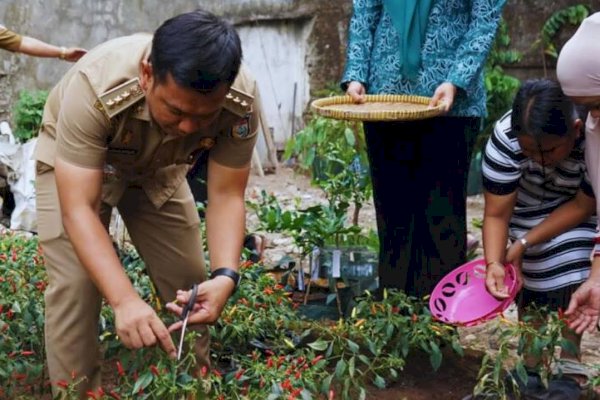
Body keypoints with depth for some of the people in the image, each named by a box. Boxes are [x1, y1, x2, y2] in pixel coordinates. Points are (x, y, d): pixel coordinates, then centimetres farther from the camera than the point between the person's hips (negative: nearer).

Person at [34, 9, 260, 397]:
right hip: (72, 163, -3)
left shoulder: (242, 101, -32)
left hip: (159, 167, 3)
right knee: (75, 285, -15)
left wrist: (225, 275, -40)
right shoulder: (94, 88, -42)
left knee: (192, 283, 1)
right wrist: (125, 299, -52)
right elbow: (78, 208, -40)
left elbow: (226, 196, -23)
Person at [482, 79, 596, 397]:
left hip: (580, 202, 0)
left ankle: (567, 363, -6)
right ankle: (536, 366, -5)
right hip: (534, 207, 0)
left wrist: (523, 243, -26)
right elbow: (496, 215, -27)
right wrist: (494, 263, -42)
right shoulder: (505, 139, -34)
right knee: (547, 269, -15)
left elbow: (583, 206, -25)